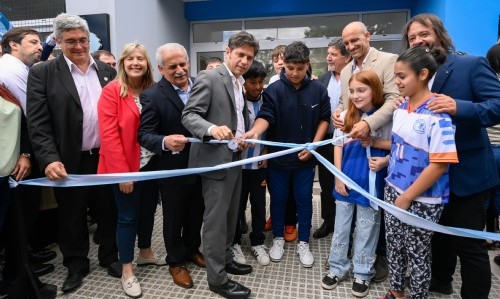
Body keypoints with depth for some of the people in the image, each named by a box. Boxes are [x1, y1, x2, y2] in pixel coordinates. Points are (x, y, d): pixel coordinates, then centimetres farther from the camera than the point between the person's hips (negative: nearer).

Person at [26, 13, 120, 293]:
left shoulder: (107, 71, 6)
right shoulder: (42, 73, -4)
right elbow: (38, 122, -9)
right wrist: (50, 159, -20)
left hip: (108, 157, 3)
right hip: (70, 162, -2)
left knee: (110, 211, 14)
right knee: (72, 217, 13)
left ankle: (109, 256, 35)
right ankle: (76, 265, 33)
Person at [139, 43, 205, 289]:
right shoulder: (152, 95, -15)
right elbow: (144, 134, -19)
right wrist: (165, 142, -38)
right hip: (172, 170, -4)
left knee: (196, 214, 22)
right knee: (173, 218, 15)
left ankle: (192, 249, 47)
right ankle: (176, 261, 36)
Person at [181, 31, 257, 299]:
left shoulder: (239, 84, 15)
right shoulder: (209, 78, -12)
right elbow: (189, 116, -19)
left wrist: (243, 137, 9)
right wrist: (212, 129, -37)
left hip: (235, 157, 9)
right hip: (216, 159, -9)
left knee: (230, 215, 18)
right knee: (216, 218, -1)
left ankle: (224, 259, 35)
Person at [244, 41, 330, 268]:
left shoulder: (318, 90, -3)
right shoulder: (274, 90, -10)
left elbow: (324, 118, 5)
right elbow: (266, 116, -20)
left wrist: (314, 144, -6)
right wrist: (255, 131, -42)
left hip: (305, 157, 2)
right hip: (278, 157, -1)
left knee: (304, 200, 12)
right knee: (278, 199, 13)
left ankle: (303, 243, 28)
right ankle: (278, 239, 32)